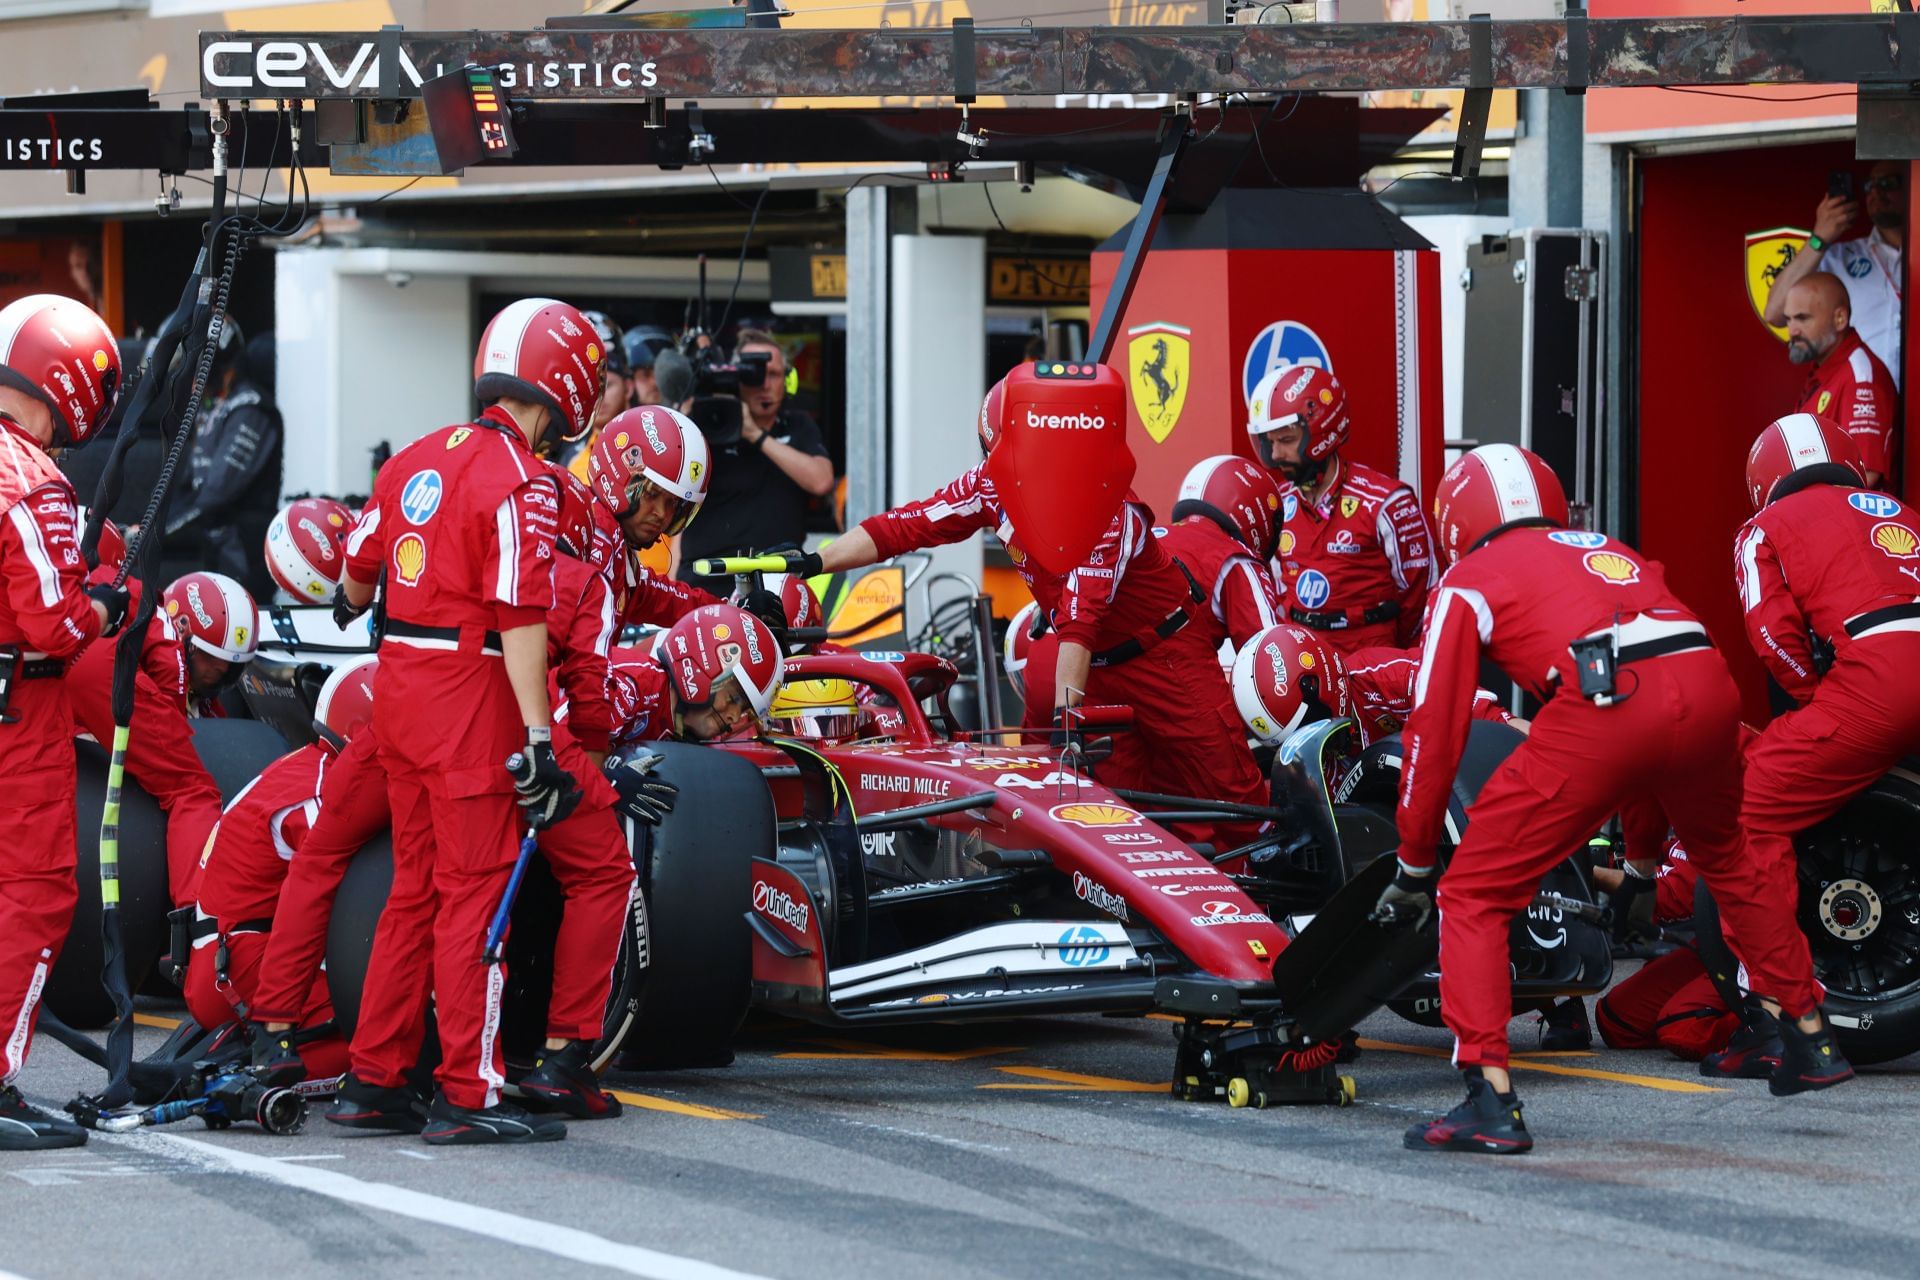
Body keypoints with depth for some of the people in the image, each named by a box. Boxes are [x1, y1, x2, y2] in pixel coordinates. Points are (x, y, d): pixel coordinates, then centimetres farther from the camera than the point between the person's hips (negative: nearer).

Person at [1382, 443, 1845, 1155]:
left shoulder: (1468, 581, 22)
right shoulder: (1609, 551, 37)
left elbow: (1435, 731, 16)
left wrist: (1414, 867, 26)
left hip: (1604, 704, -5)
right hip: (1707, 684, 6)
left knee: (1474, 895, 6)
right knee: (1729, 859, 34)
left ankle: (1490, 1101, -7)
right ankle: (1812, 1042, 44)